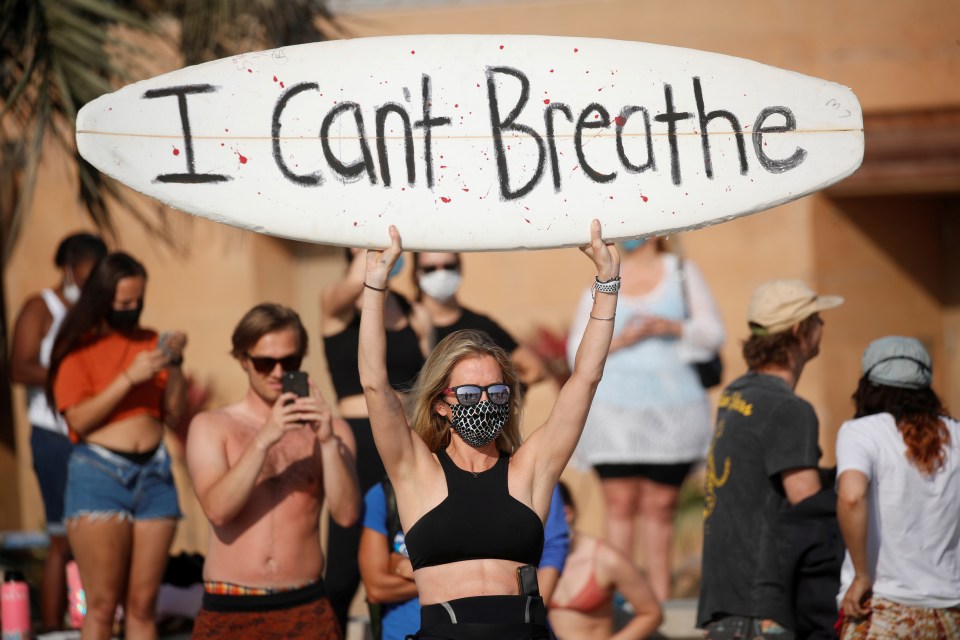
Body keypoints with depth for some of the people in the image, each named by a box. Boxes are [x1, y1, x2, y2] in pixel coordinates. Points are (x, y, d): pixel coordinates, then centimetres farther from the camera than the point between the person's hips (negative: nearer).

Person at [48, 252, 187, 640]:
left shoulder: (149, 342, 13)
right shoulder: (77, 349, 1)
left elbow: (174, 414, 11)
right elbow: (79, 419, -9)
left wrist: (174, 365, -3)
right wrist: (129, 378, -13)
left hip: (153, 474, 4)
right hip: (100, 473, -4)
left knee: (142, 605, 5)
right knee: (102, 607, -6)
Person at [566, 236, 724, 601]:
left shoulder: (682, 274, 11)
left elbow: (713, 334, 5)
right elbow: (577, 350, 7)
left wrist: (670, 327, -11)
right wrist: (619, 340, -10)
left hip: (671, 404, 0)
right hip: (614, 405, 0)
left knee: (661, 505, -1)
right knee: (620, 504, -6)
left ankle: (659, 598, 4)